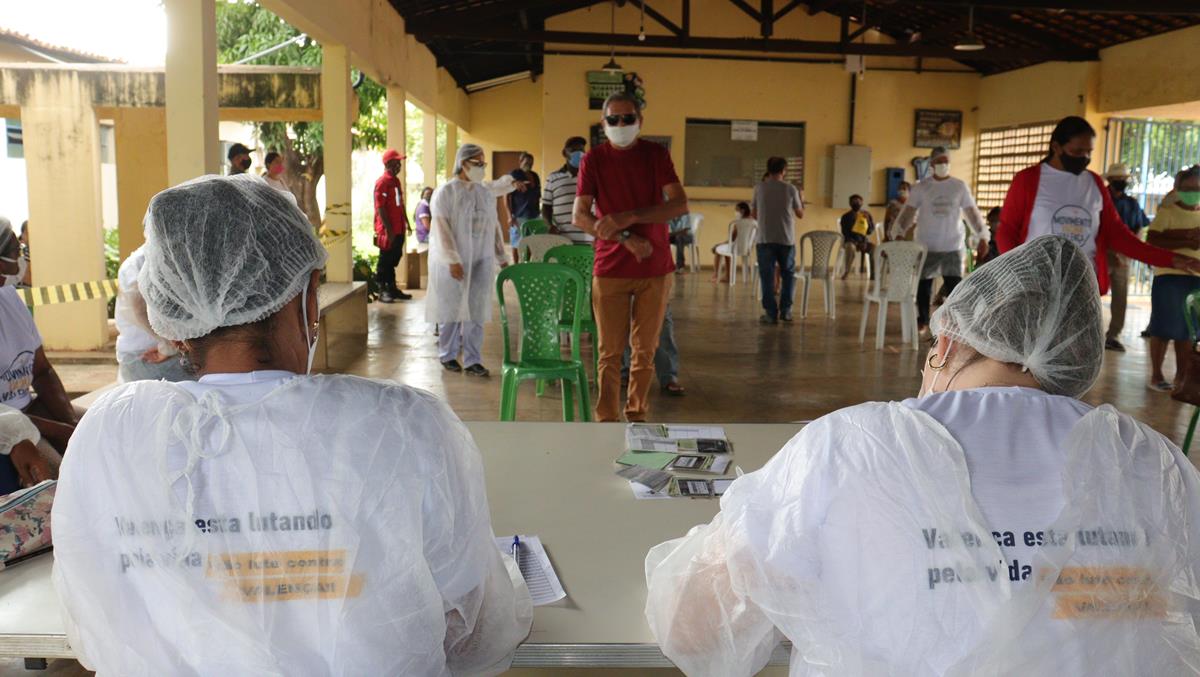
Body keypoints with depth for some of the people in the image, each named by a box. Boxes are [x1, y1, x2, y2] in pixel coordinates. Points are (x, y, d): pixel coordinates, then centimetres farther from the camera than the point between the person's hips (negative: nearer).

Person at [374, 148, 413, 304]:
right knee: (385, 261, -1)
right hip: (388, 231, -8)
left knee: (394, 260, 13)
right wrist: (388, 230, -20)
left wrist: (407, 223, 18)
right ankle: (382, 291, 6)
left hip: (399, 229, 8)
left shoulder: (396, 181, 15)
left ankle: (392, 288, 22)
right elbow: (380, 208, -17)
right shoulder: (382, 182, -13)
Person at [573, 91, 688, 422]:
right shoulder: (594, 159, 2)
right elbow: (580, 216, -5)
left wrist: (628, 217, -18)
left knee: (645, 350, 7)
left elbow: (680, 204, -8)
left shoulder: (656, 154, 3)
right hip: (610, 269, -1)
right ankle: (606, 420, 8)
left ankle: (637, 416, 20)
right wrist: (627, 238, -16)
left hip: (655, 269, 1)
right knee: (610, 351, 1)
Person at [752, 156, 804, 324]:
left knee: (767, 276, 3)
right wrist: (802, 201, 29)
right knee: (788, 274, 15)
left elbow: (753, 214, 8)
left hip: (765, 239, 0)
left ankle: (771, 313, 0)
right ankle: (785, 310, 14)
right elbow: (800, 214, 9)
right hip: (786, 239, 0)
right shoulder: (790, 188, -1)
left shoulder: (759, 188, 1)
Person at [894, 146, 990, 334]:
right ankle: (923, 321, 23)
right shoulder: (921, 187, 1)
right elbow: (908, 212, -1)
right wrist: (899, 233, -14)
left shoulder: (960, 186, 3)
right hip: (926, 246, 0)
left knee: (954, 286, -5)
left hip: (952, 247, 0)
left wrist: (983, 237, -3)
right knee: (923, 285, 8)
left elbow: (972, 213, 4)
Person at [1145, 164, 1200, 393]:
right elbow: (1152, 241, -13)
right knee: (1164, 328, -2)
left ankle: (1181, 376, 15)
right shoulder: (1167, 211, -2)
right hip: (1169, 276, -4)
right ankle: (1156, 376, 6)